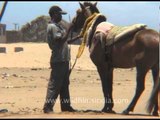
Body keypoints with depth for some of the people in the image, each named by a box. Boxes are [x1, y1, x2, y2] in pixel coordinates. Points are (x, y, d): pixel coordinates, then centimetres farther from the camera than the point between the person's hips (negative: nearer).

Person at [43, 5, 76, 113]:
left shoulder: (59, 26, 17)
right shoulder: (53, 27, -12)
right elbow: (61, 40, -21)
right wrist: (69, 29, -20)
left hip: (64, 60, 10)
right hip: (58, 60, -10)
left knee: (64, 84, 14)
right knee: (54, 84, -10)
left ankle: (66, 106, 20)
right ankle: (48, 107, -10)